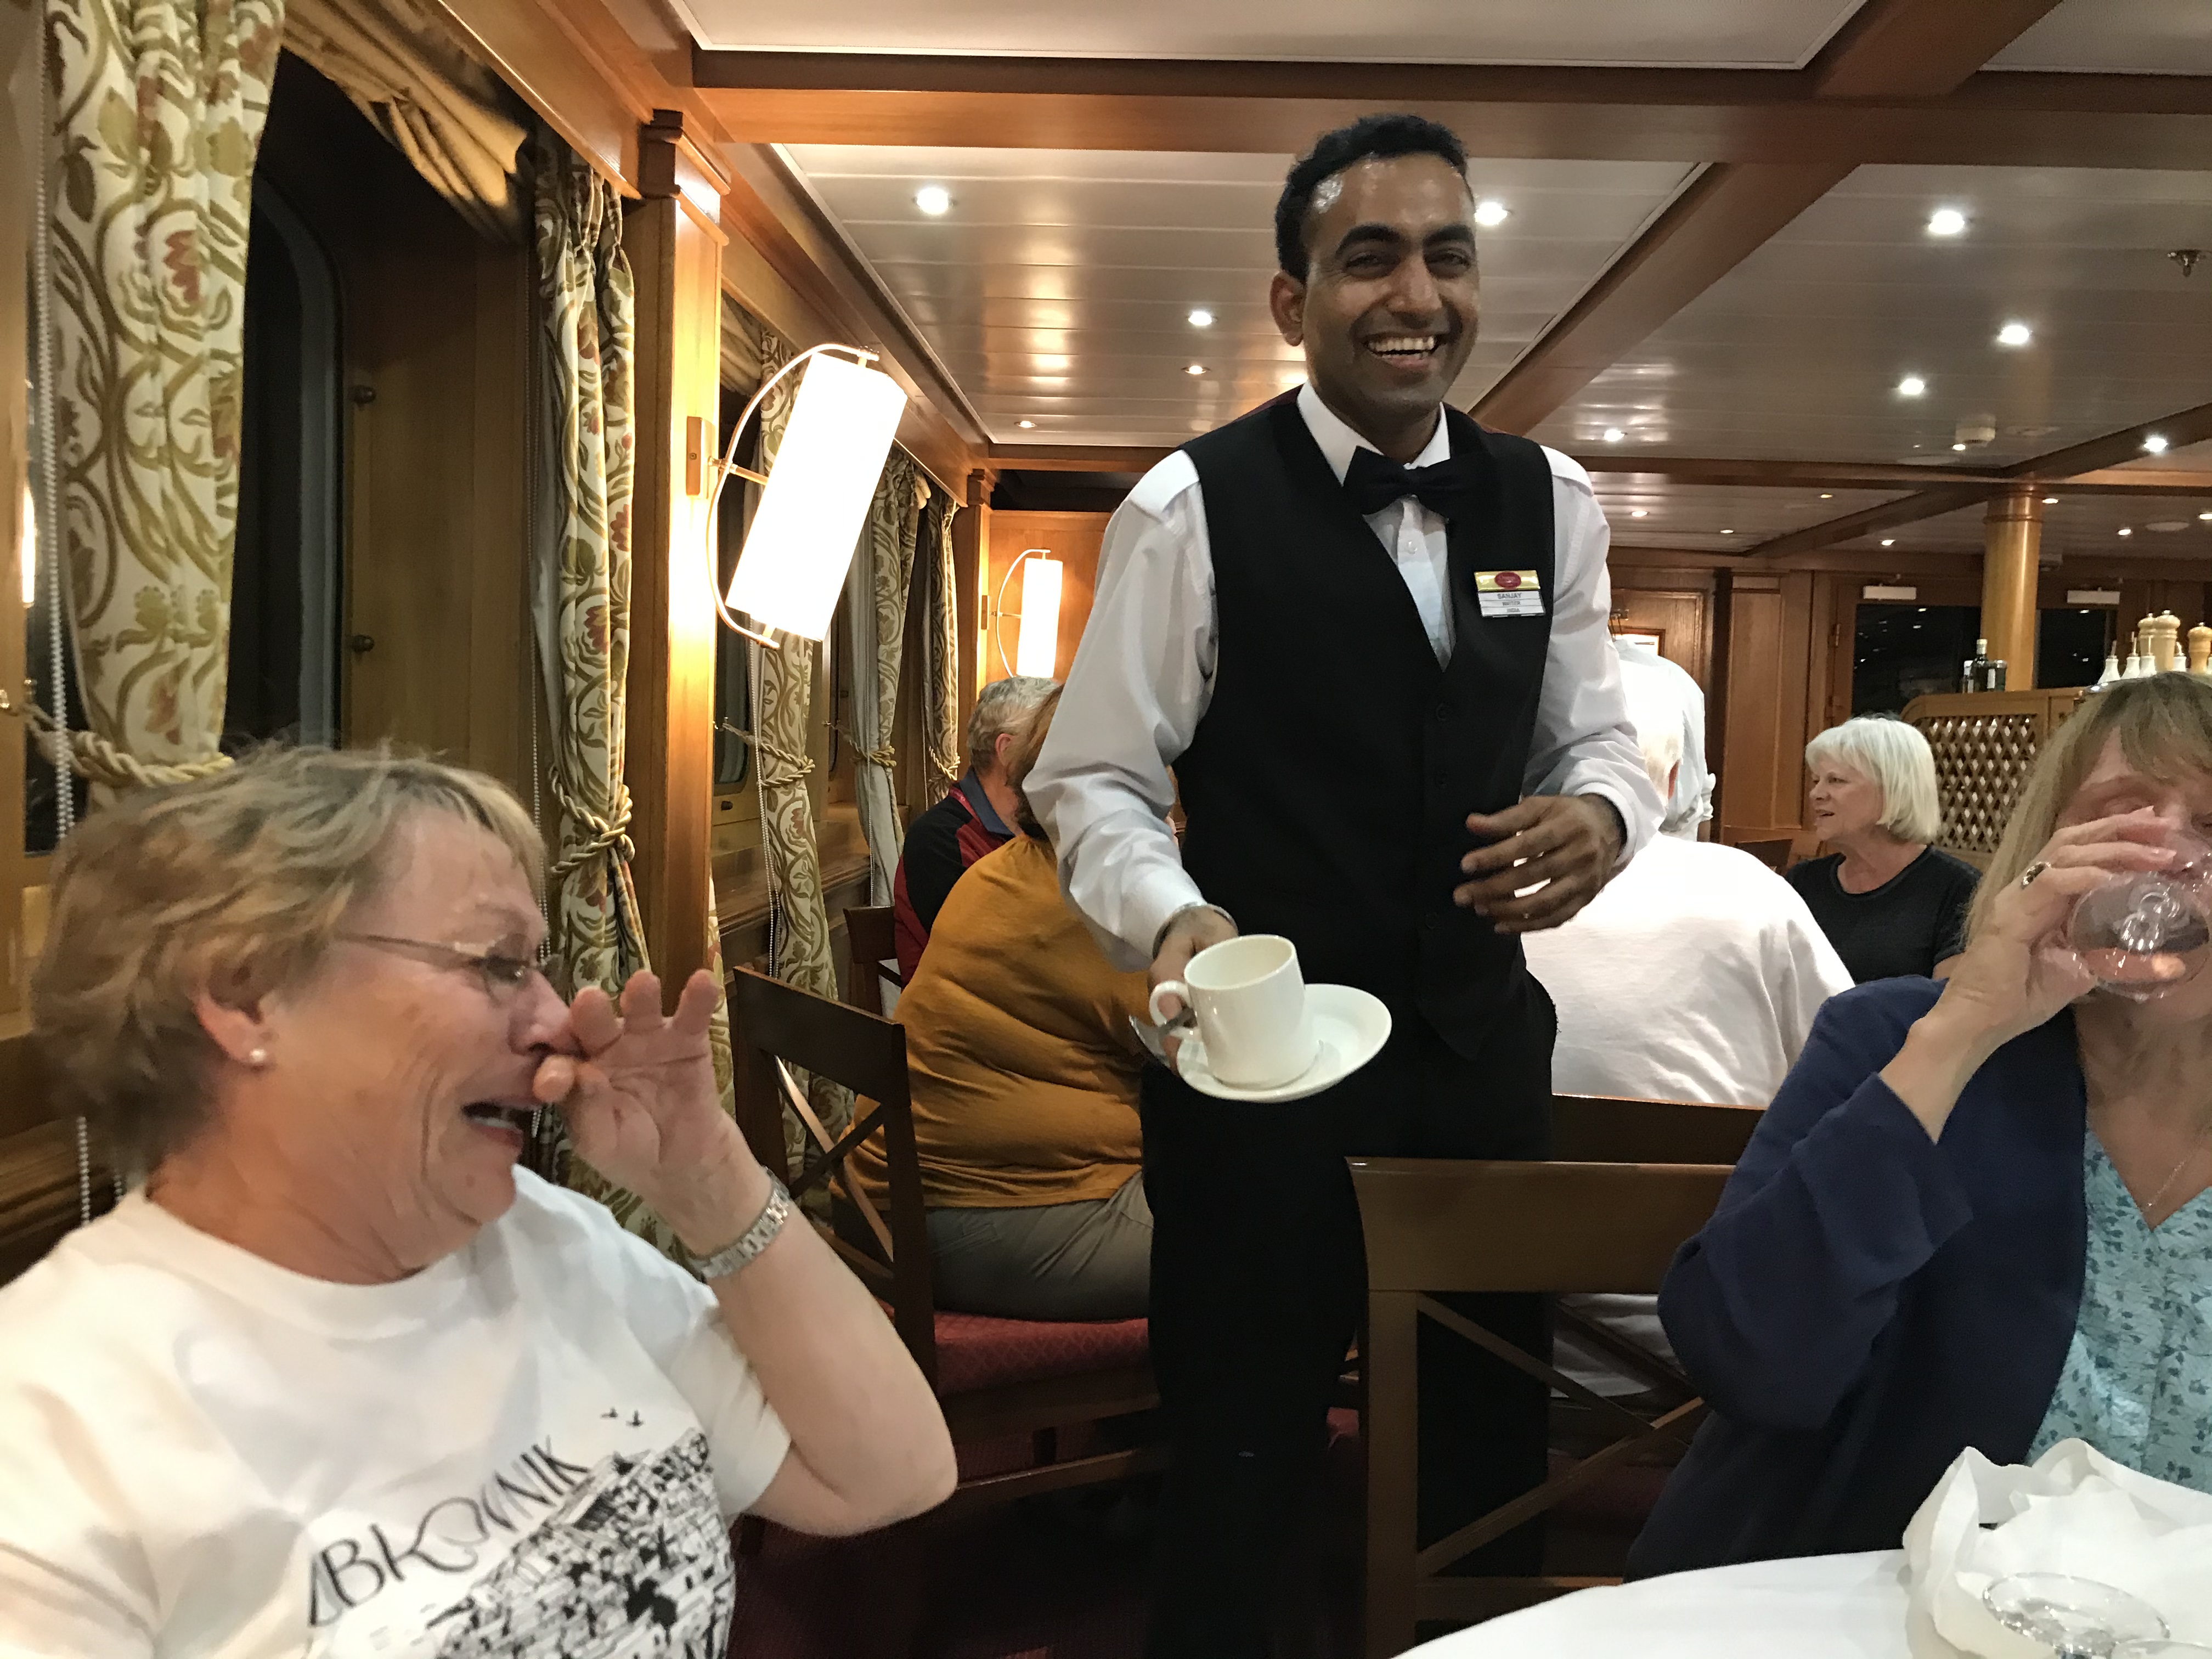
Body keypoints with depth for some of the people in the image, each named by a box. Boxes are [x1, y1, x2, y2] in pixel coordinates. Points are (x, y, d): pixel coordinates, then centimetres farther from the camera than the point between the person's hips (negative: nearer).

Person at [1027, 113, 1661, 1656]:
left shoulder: (1550, 502, 4)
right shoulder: (1193, 509, -10)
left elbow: (1595, 737, 11)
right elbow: (1094, 781, -7)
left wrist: (1600, 813, -13)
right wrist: (1173, 918, -27)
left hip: (1484, 1049, 5)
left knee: (1494, 1444, 19)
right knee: (1245, 1462, 11)